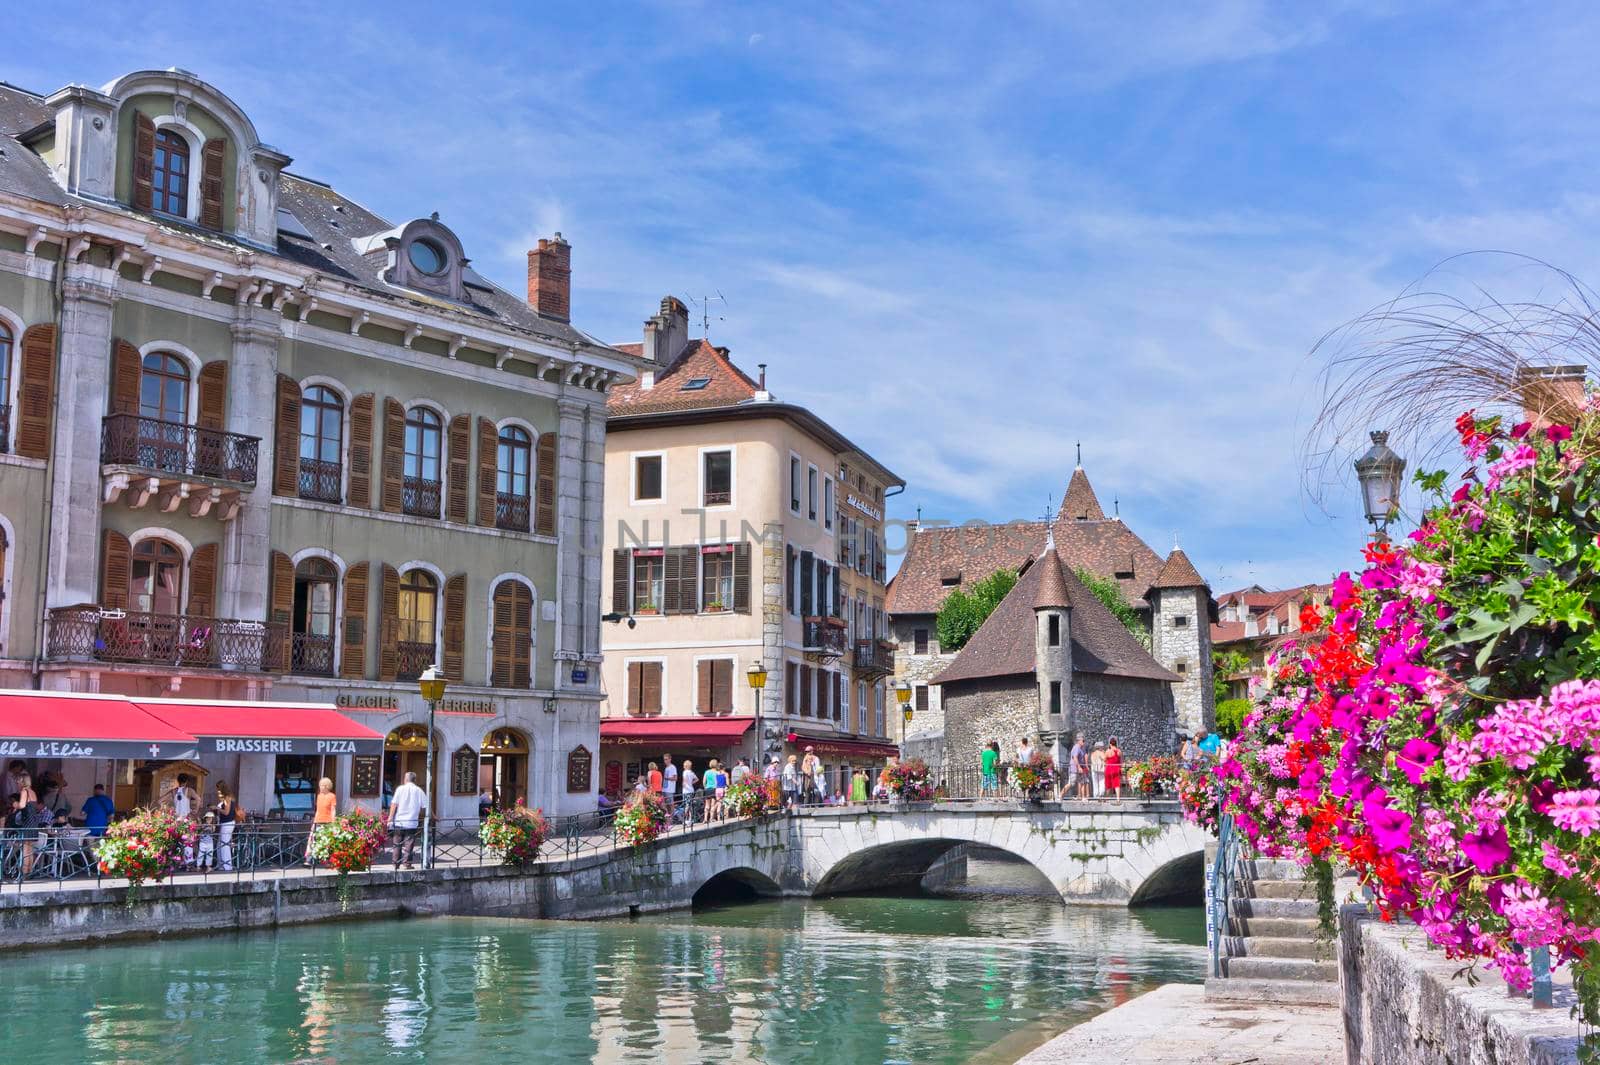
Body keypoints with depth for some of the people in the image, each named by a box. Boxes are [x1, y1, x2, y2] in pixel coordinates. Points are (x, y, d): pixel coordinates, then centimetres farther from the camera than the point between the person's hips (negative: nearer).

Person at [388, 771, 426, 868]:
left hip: (399, 821, 0)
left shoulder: (400, 789, 1)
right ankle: (407, 863, -1)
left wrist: (390, 819, 0)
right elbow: (425, 806, 4)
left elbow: (394, 804, -3)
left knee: (397, 843, 10)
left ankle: (396, 863, 13)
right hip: (412, 822, 0)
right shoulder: (419, 791, 4)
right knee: (409, 844, 2)